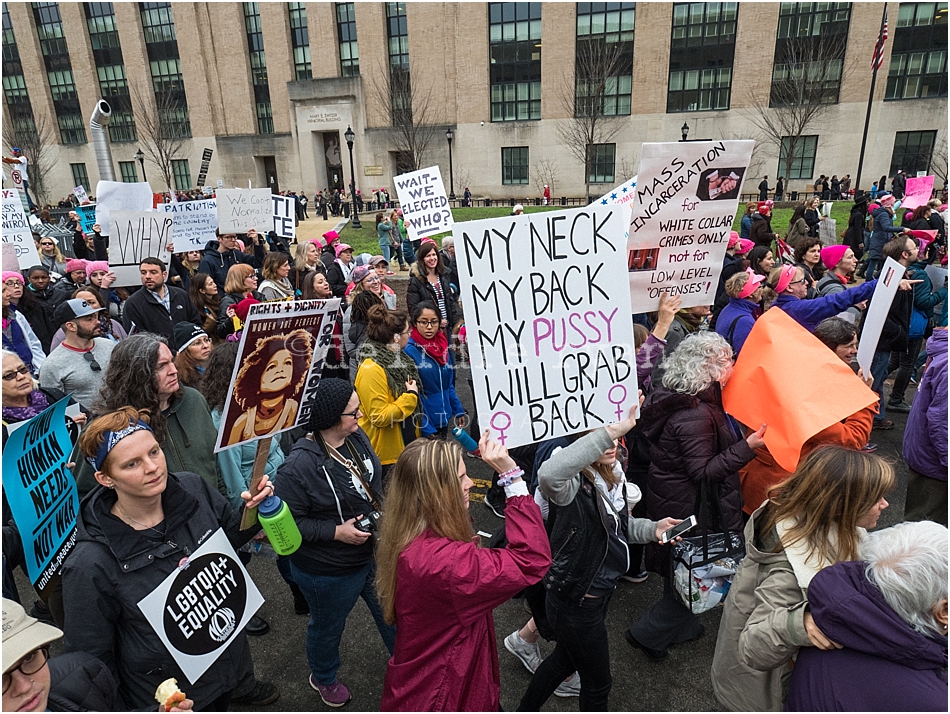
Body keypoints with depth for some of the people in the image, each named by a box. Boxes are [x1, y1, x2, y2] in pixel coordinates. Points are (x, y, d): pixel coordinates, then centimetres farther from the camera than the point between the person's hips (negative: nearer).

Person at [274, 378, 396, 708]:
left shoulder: (357, 437, -10)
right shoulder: (299, 465, -31)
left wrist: (386, 511, -2)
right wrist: (336, 532, -28)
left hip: (374, 553, 6)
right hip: (329, 572, -6)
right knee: (328, 627, 24)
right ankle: (323, 678, 56)